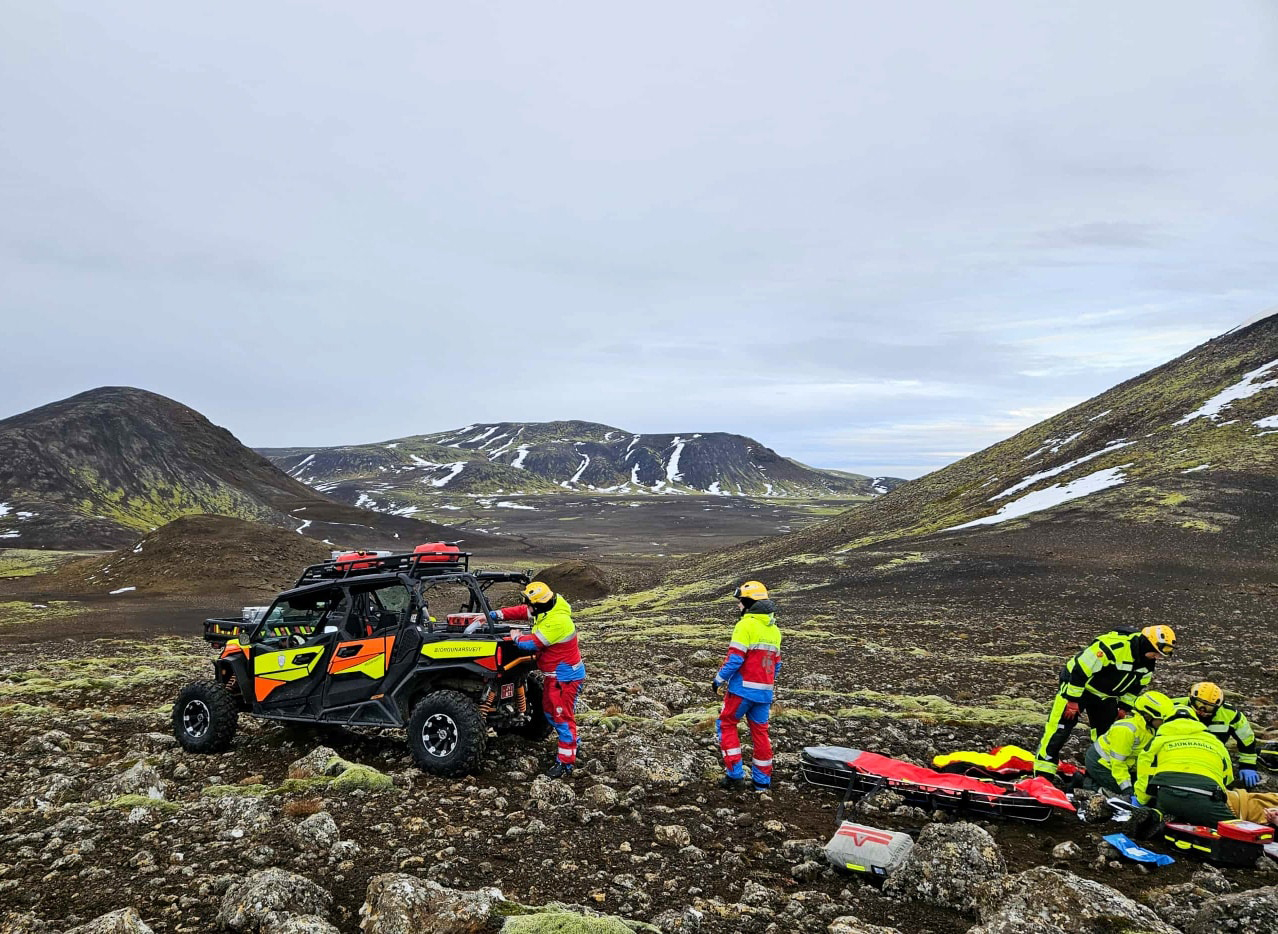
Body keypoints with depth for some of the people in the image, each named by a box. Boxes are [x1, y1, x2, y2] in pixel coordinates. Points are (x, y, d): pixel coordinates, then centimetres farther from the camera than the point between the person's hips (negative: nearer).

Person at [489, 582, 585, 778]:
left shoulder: (557, 622, -30)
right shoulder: (545, 610, 0)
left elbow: (532, 643, -28)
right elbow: (520, 612, 6)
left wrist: (517, 637, -8)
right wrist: (494, 615, -1)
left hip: (565, 676, -10)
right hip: (554, 674, 10)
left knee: (563, 717, -5)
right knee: (549, 710, 21)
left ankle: (566, 763, 2)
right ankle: (571, 745, 37)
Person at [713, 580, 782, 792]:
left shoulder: (746, 625, -14)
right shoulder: (774, 629, 12)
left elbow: (734, 658, -18)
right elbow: (776, 663, 17)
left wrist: (719, 679, -7)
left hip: (743, 688, -7)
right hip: (765, 691, 7)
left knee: (726, 725, 8)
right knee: (760, 731, 15)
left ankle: (734, 774, 4)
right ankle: (762, 780, 19)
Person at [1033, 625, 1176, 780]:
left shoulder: (1148, 663, -4)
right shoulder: (1114, 645, -32)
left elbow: (1135, 688, 14)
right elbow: (1080, 670, -29)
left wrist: (1123, 709, 11)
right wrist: (1072, 701, -23)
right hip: (1075, 685, -8)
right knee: (1060, 728, -12)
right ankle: (1043, 773, -9)